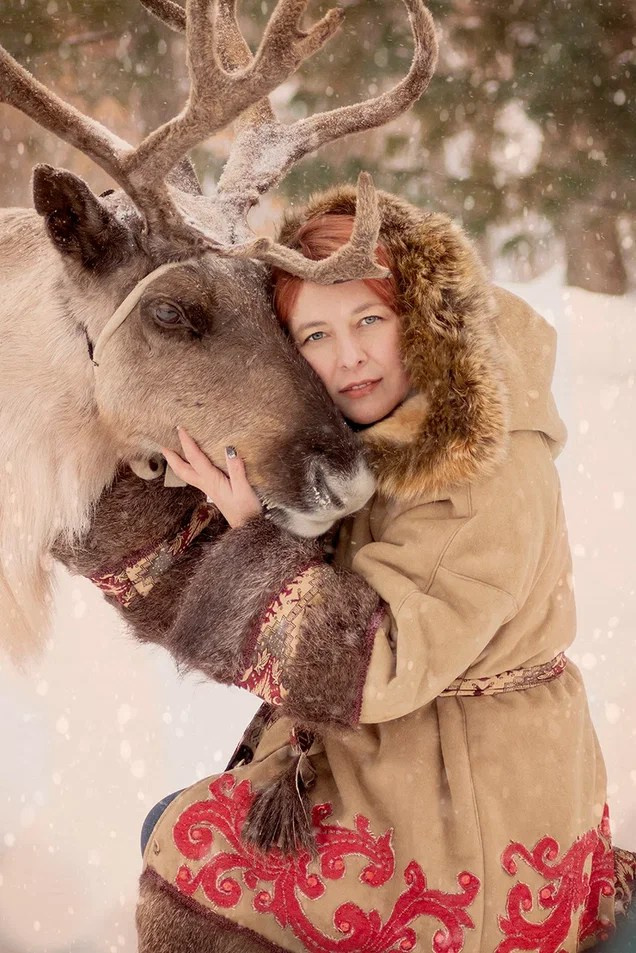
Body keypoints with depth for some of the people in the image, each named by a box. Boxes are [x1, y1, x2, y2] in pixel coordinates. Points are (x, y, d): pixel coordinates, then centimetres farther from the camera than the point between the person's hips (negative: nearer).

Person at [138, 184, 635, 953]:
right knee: (169, 823, 16)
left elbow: (377, 665, -27)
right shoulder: (377, 444, 3)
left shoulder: (490, 476, -25)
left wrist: (254, 532, -26)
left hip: (477, 798, -9)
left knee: (190, 848, -4)